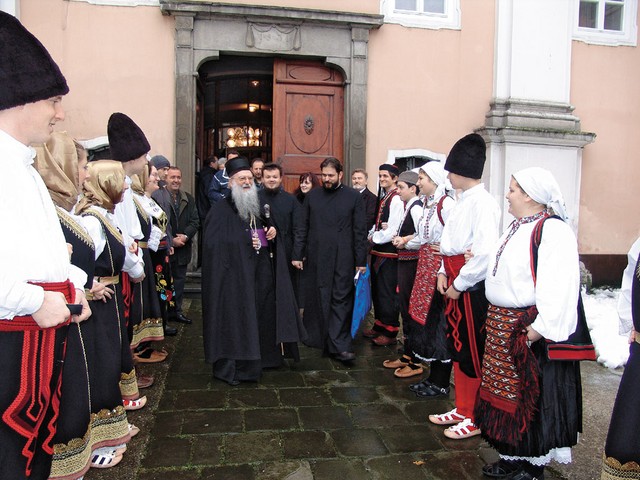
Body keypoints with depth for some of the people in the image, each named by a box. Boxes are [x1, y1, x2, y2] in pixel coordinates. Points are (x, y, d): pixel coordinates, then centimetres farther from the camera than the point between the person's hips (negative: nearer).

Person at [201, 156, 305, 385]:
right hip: (235, 274, -7)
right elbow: (213, 243, -16)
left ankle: (264, 356, 25)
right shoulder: (221, 209, -7)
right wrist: (245, 242, -19)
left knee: (263, 314, 10)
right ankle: (229, 366, 9)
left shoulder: (258, 206, 15)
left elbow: (267, 232, 25)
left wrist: (273, 233, 2)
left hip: (262, 273, 7)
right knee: (235, 317, -4)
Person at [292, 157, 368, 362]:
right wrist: (297, 255, 3)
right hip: (316, 259, 2)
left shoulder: (353, 197, 2)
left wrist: (361, 260, -1)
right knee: (316, 300, 8)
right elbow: (301, 228, 9)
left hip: (342, 260, -2)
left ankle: (339, 345, 3)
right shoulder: (312, 196, 8)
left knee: (341, 301, -1)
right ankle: (316, 338, 22)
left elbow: (360, 231, 2)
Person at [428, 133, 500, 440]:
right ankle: (462, 409, 34)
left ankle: (475, 418, 22)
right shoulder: (463, 201, 11)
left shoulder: (483, 203, -18)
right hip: (455, 284, 9)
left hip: (471, 288, -9)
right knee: (457, 349, 18)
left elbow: (485, 253, -24)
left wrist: (459, 284, -17)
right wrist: (443, 273, 6)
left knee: (472, 353, 4)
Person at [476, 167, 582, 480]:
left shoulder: (553, 231, -18)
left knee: (531, 396, 5)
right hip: (502, 324, 9)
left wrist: (536, 331, -25)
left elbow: (558, 289, -24)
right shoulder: (518, 227, 12)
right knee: (506, 391, 17)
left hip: (529, 328, -9)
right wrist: (495, 319, 15)